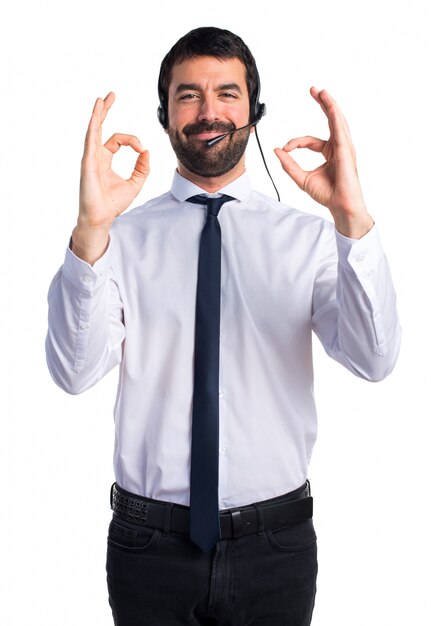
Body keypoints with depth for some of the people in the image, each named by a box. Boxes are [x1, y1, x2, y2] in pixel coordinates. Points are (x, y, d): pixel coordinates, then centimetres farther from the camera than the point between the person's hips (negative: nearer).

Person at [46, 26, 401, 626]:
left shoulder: (307, 235, -2)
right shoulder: (124, 237, -3)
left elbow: (373, 359, -15)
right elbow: (75, 371, -15)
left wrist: (353, 218, -28)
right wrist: (90, 230, -28)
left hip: (276, 542, 1)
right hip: (149, 539, 0)